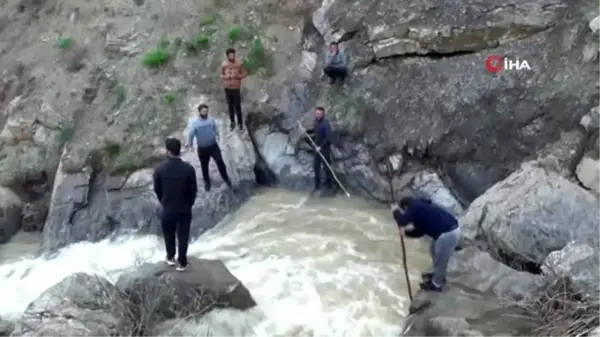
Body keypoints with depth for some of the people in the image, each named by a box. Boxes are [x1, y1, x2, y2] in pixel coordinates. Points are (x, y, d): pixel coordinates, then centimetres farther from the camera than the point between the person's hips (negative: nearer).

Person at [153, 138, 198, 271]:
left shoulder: (160, 170, -17)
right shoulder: (189, 169, -19)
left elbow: (157, 190, -3)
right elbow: (193, 190, -10)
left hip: (167, 209, 1)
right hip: (184, 209, -1)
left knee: (169, 235, 24)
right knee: (183, 236, 16)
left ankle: (170, 258, 44)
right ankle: (182, 263, 29)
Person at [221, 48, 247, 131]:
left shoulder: (239, 63, -11)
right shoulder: (224, 64, -5)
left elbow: (244, 74, -2)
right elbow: (221, 75, 7)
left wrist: (237, 76, -21)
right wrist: (226, 77, -15)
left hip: (236, 88, -2)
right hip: (227, 88, 3)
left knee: (237, 106, 0)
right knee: (230, 106, 14)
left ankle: (240, 123, 15)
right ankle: (232, 122, 29)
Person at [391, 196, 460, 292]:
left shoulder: (414, 207, -9)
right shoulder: (420, 207, 20)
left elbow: (403, 221, -21)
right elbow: (420, 231, 25)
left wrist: (396, 211, -4)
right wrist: (406, 232, 20)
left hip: (447, 234, -10)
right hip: (450, 230, 10)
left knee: (440, 259, 11)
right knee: (434, 250, 30)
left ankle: (435, 284, 30)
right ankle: (436, 273, 50)